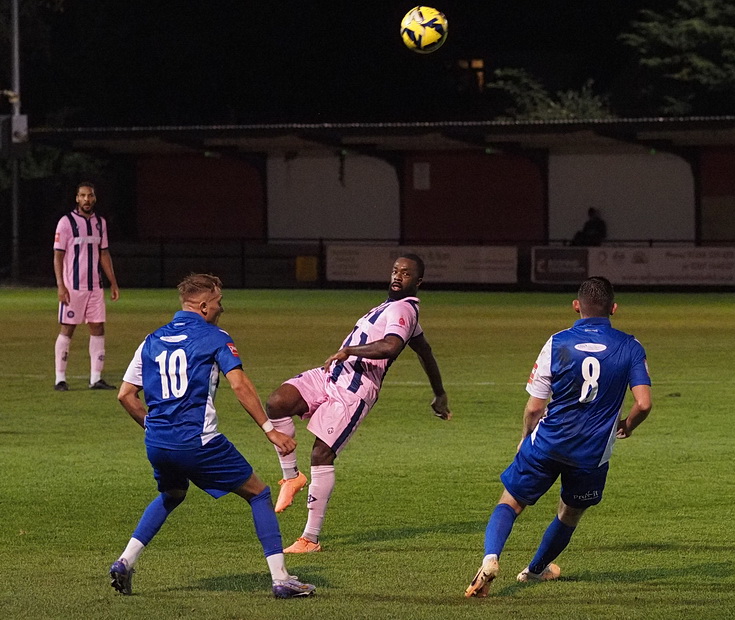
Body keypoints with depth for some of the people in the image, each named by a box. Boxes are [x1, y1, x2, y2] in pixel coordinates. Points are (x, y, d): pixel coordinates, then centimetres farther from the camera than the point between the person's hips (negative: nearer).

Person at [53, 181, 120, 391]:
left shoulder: (100, 223, 11)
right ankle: (60, 379, 3)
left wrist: (113, 283, 12)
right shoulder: (66, 222, -6)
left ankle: (96, 378, 6)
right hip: (72, 287, -5)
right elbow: (58, 255, -8)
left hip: (95, 286, 6)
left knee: (98, 328, 2)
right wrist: (60, 285, -15)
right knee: (67, 330, -2)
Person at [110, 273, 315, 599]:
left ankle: (125, 562, 20)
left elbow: (125, 395, 14)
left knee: (171, 495, 35)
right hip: (198, 443, -6)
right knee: (258, 493, 8)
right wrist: (270, 430, -13)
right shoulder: (214, 337, -1)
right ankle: (280, 578, 1)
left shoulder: (152, 341, 14)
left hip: (157, 444, 6)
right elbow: (239, 384, -13)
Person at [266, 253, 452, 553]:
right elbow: (424, 350, 35)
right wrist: (439, 395, 47)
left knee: (322, 454, -10)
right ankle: (291, 476, 0)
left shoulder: (402, 309, -10)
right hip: (330, 375, 9)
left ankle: (311, 538, -2)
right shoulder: (394, 307, 22)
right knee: (276, 403, -14)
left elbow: (390, 347, -32)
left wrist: (348, 351, -20)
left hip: (354, 391, -9)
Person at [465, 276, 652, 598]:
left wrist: (526, 439, 15)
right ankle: (536, 569, 44)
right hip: (593, 452, 1)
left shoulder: (557, 343, -5)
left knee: (510, 503, 8)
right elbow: (643, 404, -10)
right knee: (570, 514, 26)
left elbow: (534, 407, -4)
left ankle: (490, 558, -19)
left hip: (548, 441, -1)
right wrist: (627, 425, 13)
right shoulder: (630, 348, -3)